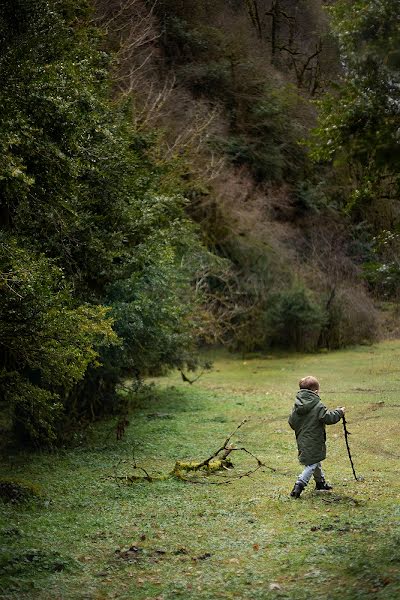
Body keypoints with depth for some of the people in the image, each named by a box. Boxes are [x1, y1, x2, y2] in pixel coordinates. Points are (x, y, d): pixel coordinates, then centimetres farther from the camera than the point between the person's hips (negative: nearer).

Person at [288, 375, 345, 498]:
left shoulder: (297, 405, 2)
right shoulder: (317, 406, -18)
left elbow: (291, 422, 6)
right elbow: (329, 418, -20)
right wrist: (339, 412, -3)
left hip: (302, 441, 8)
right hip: (313, 442, -8)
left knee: (315, 461, 25)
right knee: (312, 464, 0)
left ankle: (320, 482, 40)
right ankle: (299, 486, -11)